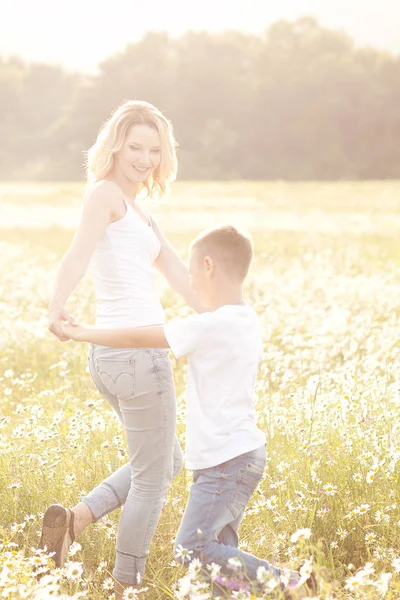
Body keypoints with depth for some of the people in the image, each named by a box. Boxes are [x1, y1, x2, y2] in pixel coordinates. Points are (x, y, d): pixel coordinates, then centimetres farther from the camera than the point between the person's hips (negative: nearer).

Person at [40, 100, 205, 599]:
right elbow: (78, 254, -26)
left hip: (112, 355, 9)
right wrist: (57, 309, -43)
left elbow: (179, 275, 13)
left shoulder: (139, 213, 20)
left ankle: (74, 519, 8)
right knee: (152, 481, 6)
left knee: (167, 462, 24)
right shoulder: (106, 192, -8)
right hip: (139, 353, -9)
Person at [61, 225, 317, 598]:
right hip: (245, 454, 9)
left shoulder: (211, 326, -19)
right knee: (219, 551, 10)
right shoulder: (247, 321, 8)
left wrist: (82, 333, -3)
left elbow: (137, 338, -14)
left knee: (191, 548, -9)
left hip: (226, 461, -9)